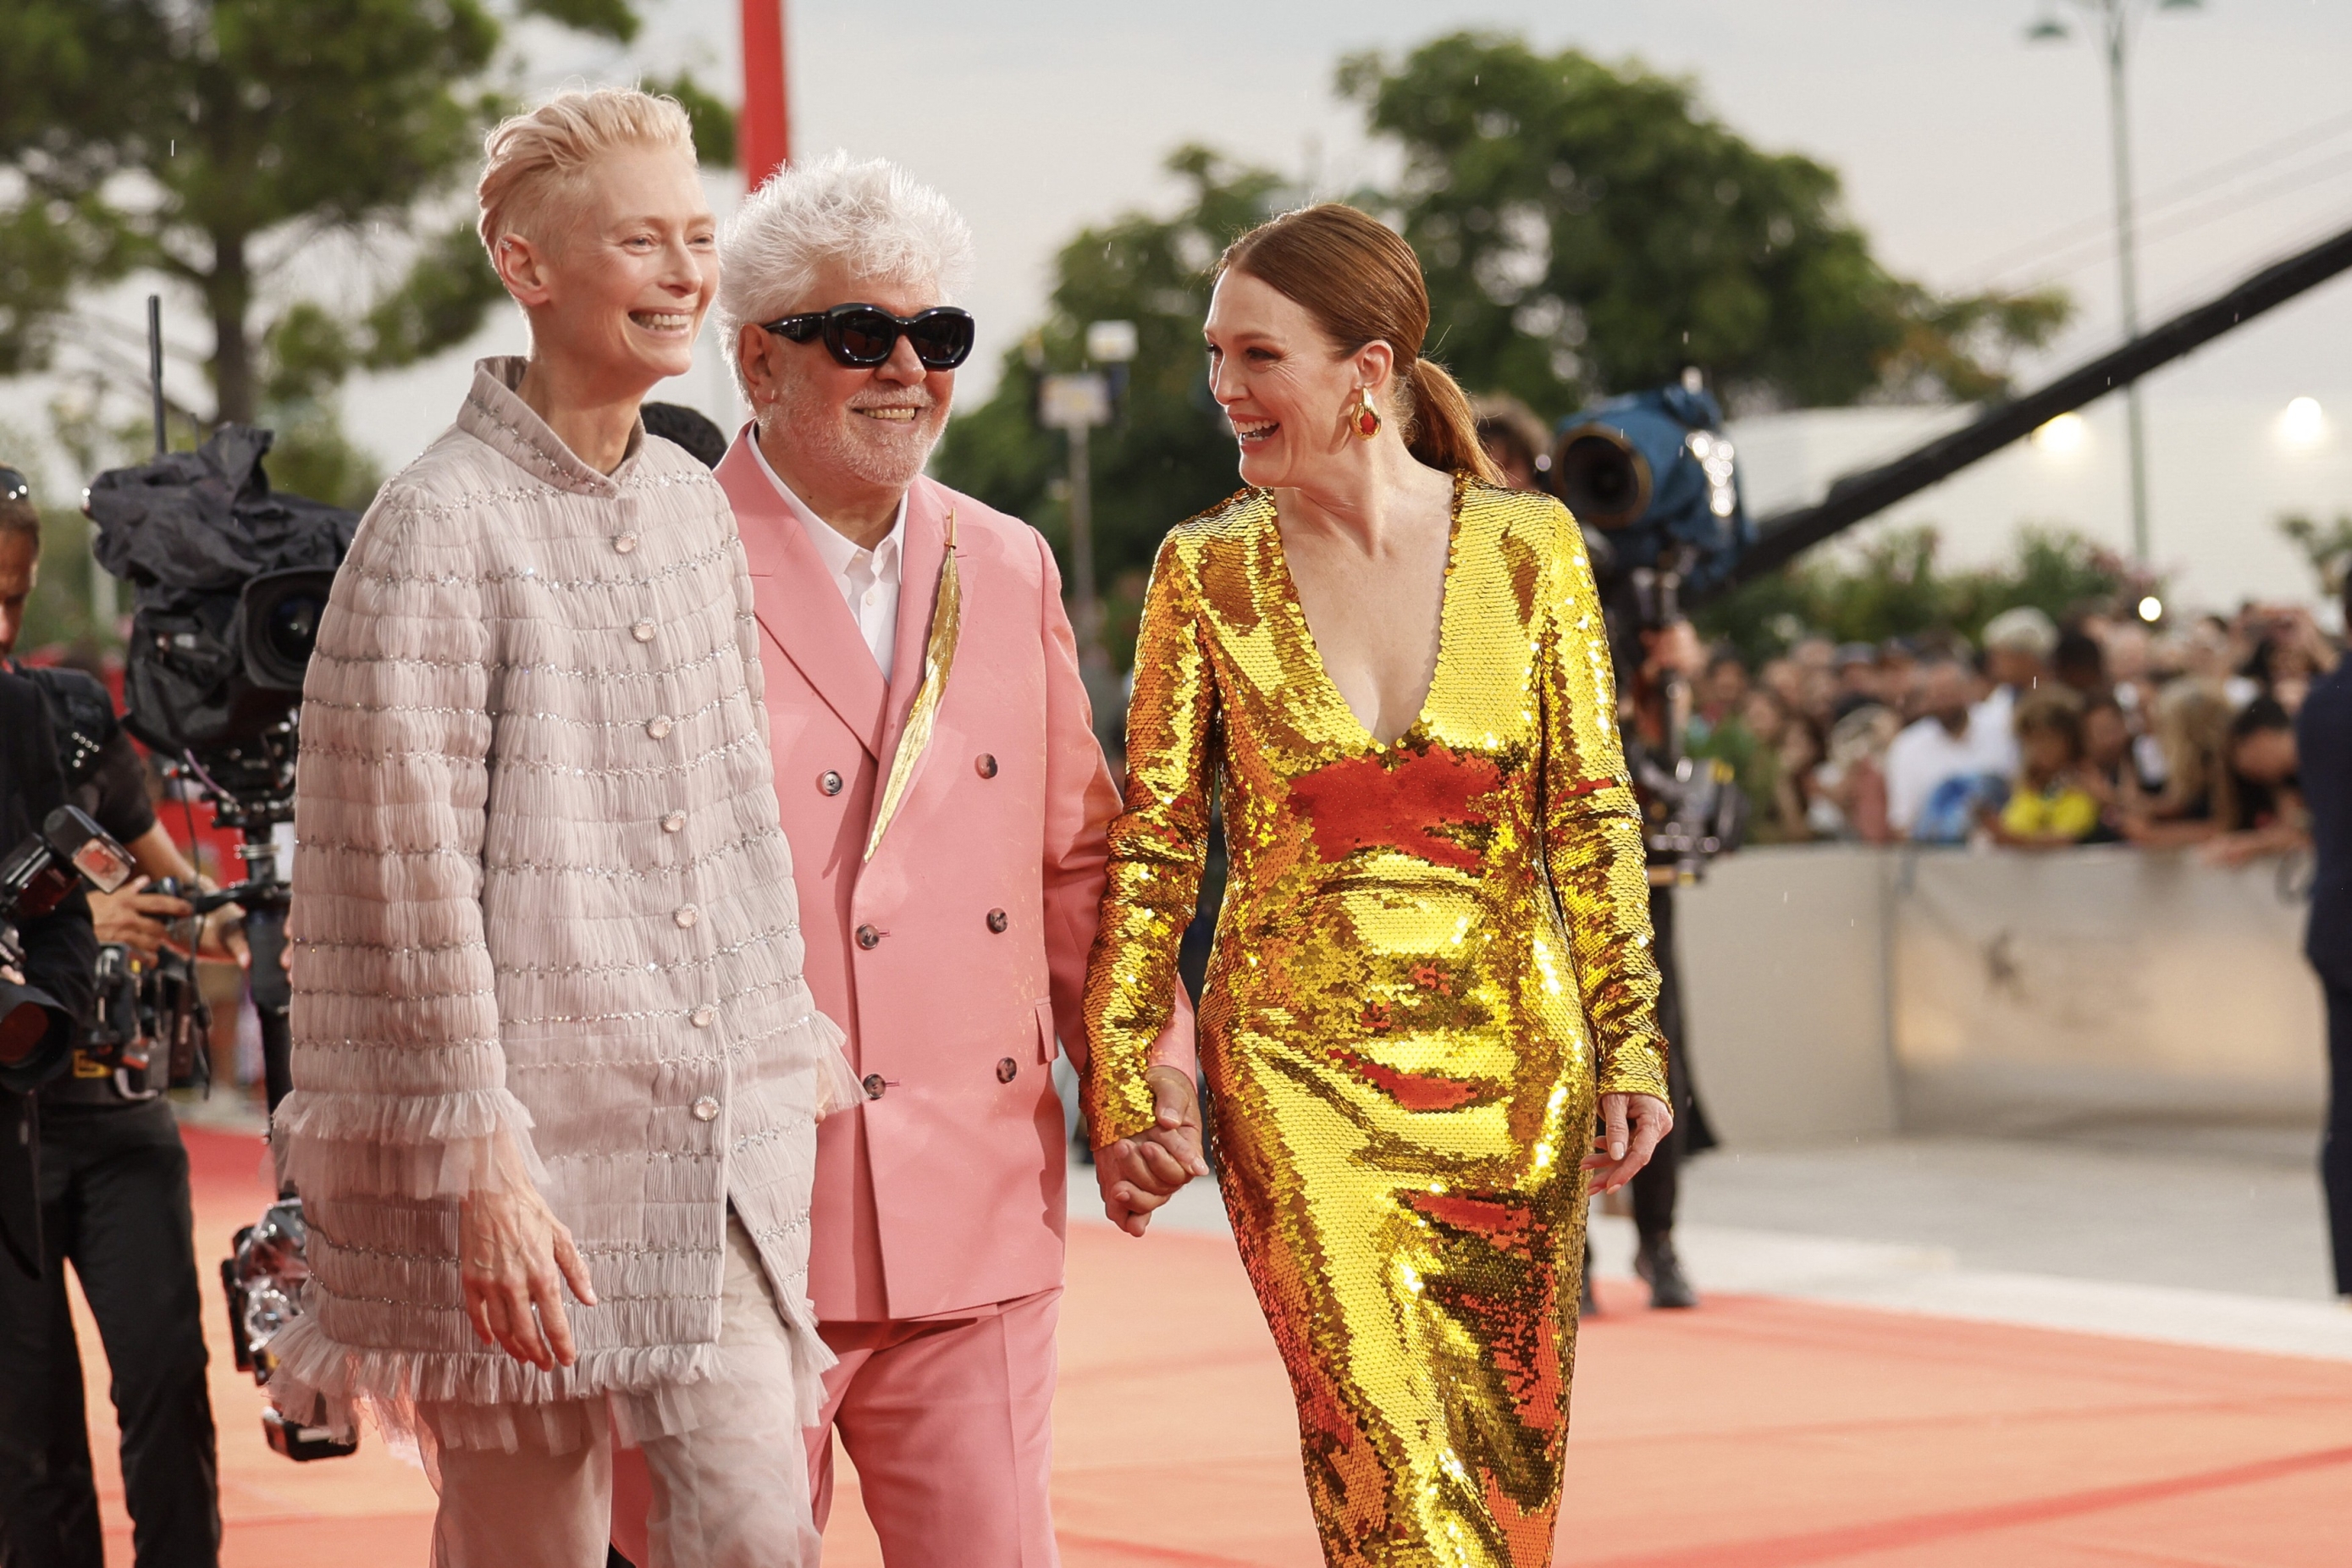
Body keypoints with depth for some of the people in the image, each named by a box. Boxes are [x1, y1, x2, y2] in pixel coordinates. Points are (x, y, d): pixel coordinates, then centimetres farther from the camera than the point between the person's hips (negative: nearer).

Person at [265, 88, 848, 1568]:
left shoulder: (697, 506, 12)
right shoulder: (441, 524, -11)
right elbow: (409, 873, -14)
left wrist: (796, 1047, 19)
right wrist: (478, 1164, -17)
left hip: (724, 1141, 6)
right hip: (529, 1138, -6)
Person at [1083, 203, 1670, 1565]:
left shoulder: (1530, 545, 0)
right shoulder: (1209, 570, -1)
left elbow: (1592, 818, 3)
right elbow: (1153, 843, 2)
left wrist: (1629, 1046, -2)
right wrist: (1120, 1078, -3)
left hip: (1512, 1062, 2)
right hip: (1304, 1071, -1)